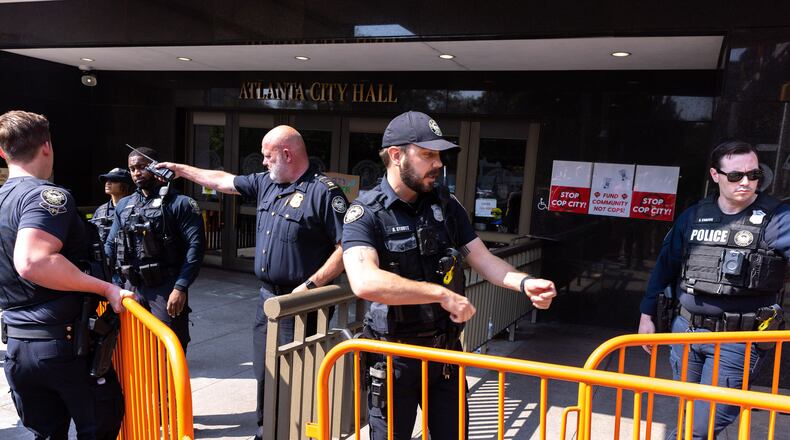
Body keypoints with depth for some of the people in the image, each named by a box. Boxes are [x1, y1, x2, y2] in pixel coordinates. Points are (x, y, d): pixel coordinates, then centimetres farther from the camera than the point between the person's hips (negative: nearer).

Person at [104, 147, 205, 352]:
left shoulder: (180, 204, -5)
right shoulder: (124, 205, 14)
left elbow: (196, 245, -12)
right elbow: (110, 245, 17)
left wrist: (181, 288, -18)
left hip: (166, 289, -6)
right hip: (132, 288, 6)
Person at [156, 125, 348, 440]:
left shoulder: (324, 192, -16)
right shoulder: (266, 183, 10)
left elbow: (347, 247, -20)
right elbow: (223, 181, 23)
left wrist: (311, 285, -22)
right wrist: (181, 169, 27)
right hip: (267, 296, 8)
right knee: (264, 372, 19)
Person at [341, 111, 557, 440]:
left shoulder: (446, 206, 2)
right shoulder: (366, 214, -17)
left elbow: (483, 259, 3)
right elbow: (365, 282, -33)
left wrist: (523, 283, -17)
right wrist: (443, 293, -30)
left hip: (445, 349, 5)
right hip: (394, 356, -5)